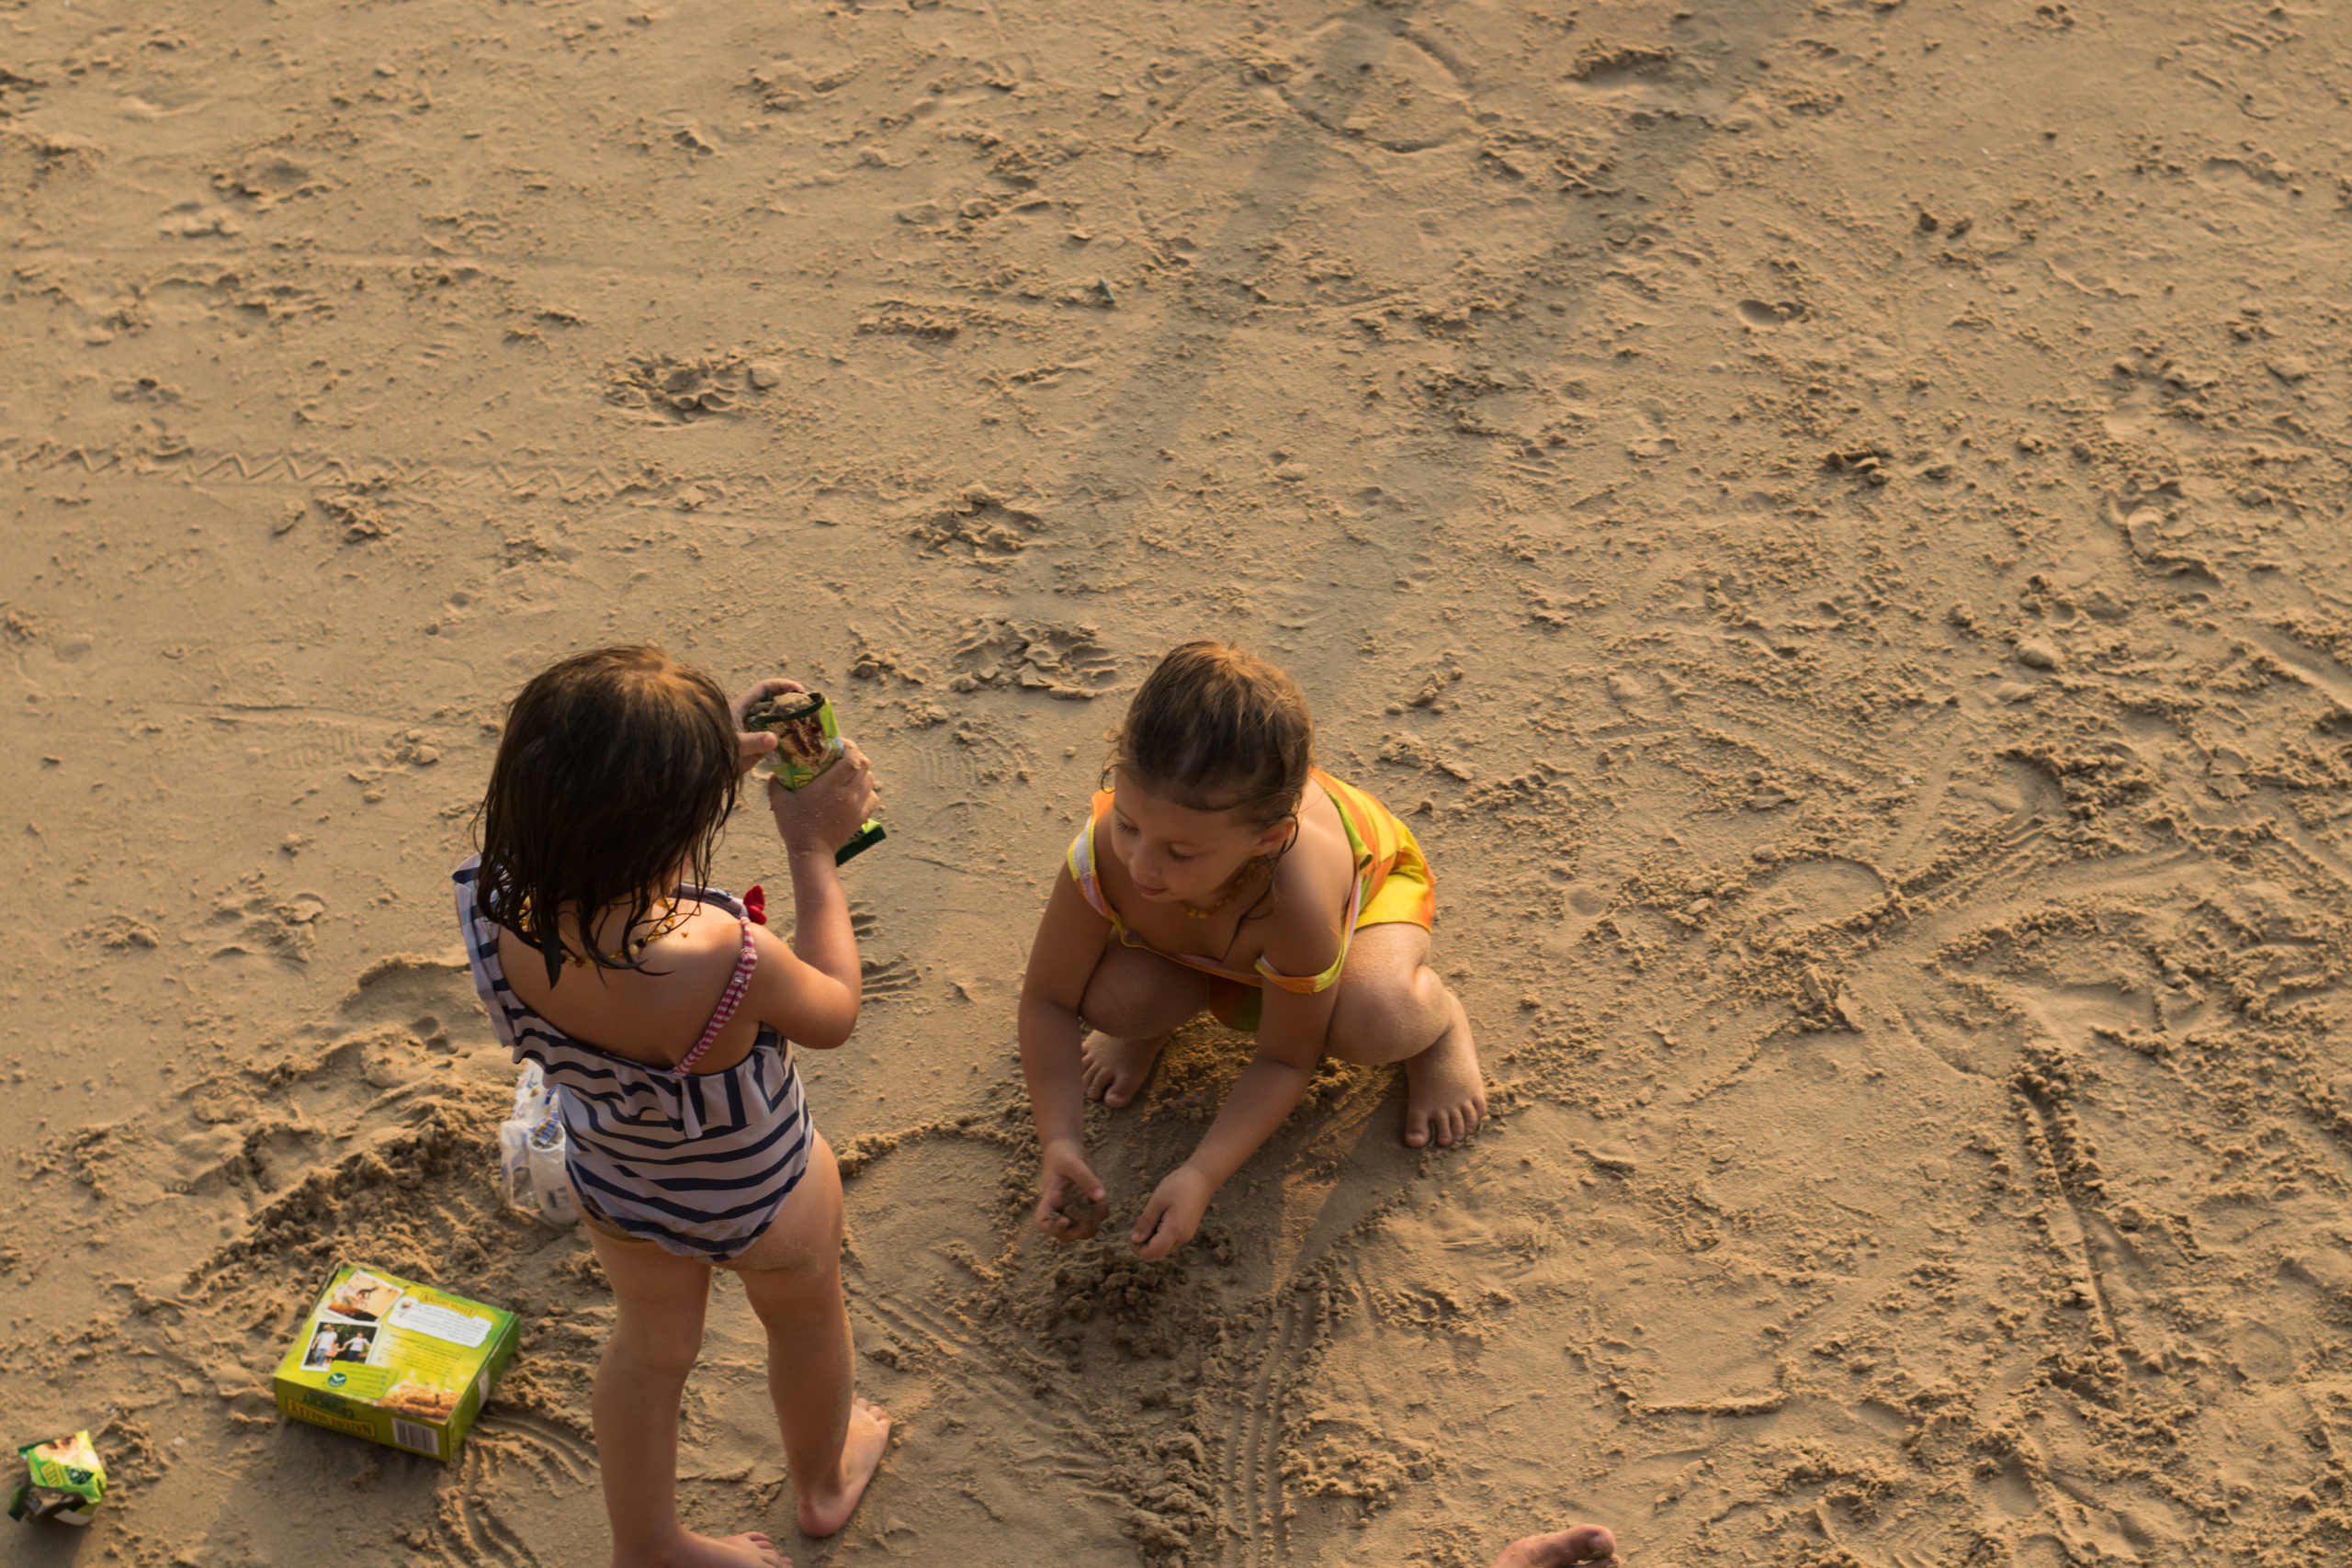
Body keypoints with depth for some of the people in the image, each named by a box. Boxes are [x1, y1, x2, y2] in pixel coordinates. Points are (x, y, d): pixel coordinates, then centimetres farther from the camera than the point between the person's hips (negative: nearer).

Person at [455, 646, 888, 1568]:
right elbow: (833, 1015, -22)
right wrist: (815, 850, -14)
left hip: (614, 1189, 4)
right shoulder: (725, 964, -47)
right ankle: (823, 1482, 62)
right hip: (763, 1197, -3)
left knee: (651, 1347, 32)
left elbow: (606, 844, -5)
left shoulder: (495, 908, -31)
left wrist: (719, 757, -8)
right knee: (804, 1319, 32)